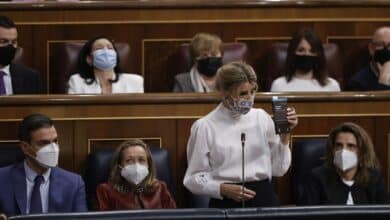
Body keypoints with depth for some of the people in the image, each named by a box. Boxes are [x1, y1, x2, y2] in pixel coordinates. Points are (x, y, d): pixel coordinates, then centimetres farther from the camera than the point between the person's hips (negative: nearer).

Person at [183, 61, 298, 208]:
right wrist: (223, 189, -11)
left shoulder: (261, 118, 11)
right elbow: (194, 179, 3)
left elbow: (278, 169, 11)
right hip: (226, 202, -2)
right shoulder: (204, 127, 0)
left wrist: (285, 135, 3)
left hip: (264, 198, 2)